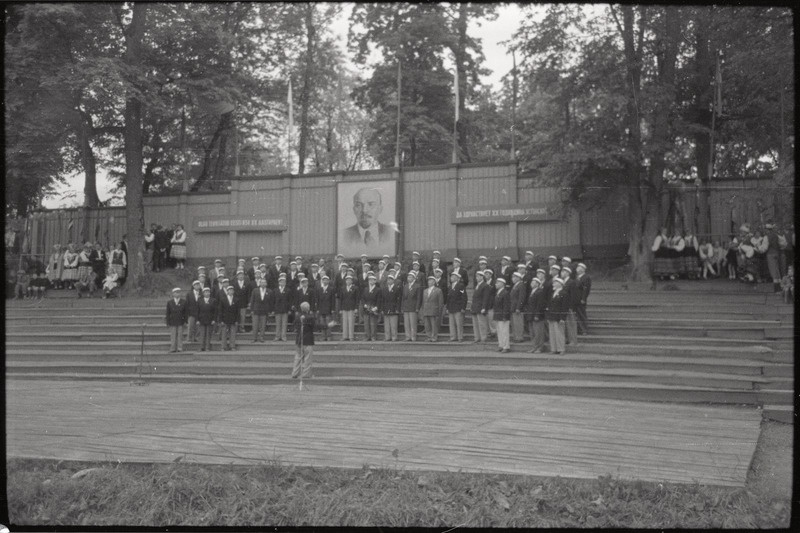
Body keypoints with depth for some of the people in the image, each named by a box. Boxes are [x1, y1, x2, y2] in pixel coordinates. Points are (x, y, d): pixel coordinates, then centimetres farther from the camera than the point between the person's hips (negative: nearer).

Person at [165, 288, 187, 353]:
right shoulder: (169, 302, 6)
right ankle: (172, 349, 5)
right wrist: (168, 323, 1)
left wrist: (185, 321, -2)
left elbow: (185, 312, 6)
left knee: (180, 335, 1)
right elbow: (168, 313, 6)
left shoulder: (183, 302, 5)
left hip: (180, 321, 0)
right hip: (172, 322, 0)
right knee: (173, 336, 1)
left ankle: (180, 348, 6)